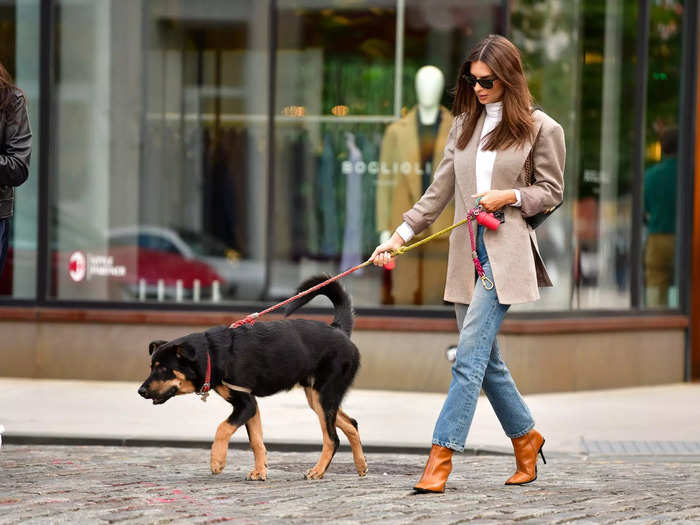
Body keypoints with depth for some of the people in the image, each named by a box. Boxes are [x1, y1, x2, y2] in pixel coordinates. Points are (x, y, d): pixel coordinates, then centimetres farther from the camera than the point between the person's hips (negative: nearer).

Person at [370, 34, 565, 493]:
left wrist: (510, 196, -12)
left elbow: (552, 192, 5)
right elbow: (440, 190, 14)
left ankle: (441, 455, -17)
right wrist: (401, 235, 6)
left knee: (470, 355, -14)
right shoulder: (465, 125, 15)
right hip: (467, 252, 6)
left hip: (506, 252, -6)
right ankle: (526, 437, 28)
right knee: (486, 360, 9)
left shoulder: (540, 128, 0)